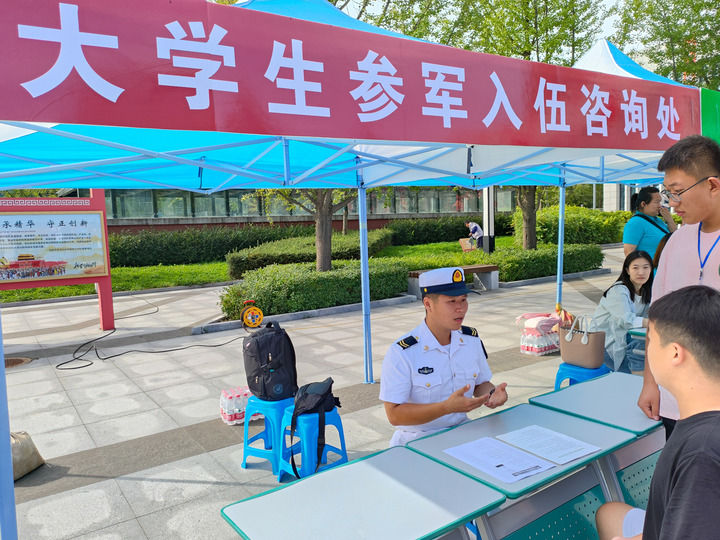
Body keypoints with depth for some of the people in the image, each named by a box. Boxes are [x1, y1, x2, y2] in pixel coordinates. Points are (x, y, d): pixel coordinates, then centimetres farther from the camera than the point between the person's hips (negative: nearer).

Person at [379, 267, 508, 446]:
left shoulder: (471, 339, 2)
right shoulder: (401, 353, -18)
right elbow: (394, 415, -20)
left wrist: (492, 393, -7)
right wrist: (447, 407, -30)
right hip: (417, 441, -5)